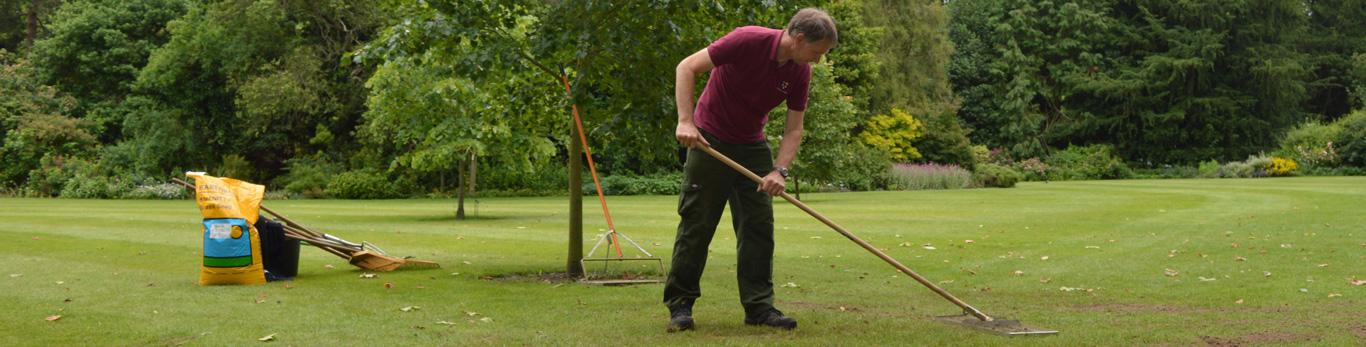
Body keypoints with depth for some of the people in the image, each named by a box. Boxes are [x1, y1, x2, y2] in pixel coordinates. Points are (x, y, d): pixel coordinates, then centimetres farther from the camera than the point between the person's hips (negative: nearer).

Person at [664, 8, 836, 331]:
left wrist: (779, 171, -18)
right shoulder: (748, 41, -23)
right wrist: (685, 121, -29)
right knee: (697, 224, -4)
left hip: (753, 146, 6)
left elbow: (793, 129, -2)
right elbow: (687, 67, -22)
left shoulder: (800, 72, -6)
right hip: (710, 140, -6)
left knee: (759, 225, 0)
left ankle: (759, 306, 6)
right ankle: (679, 304, 6)